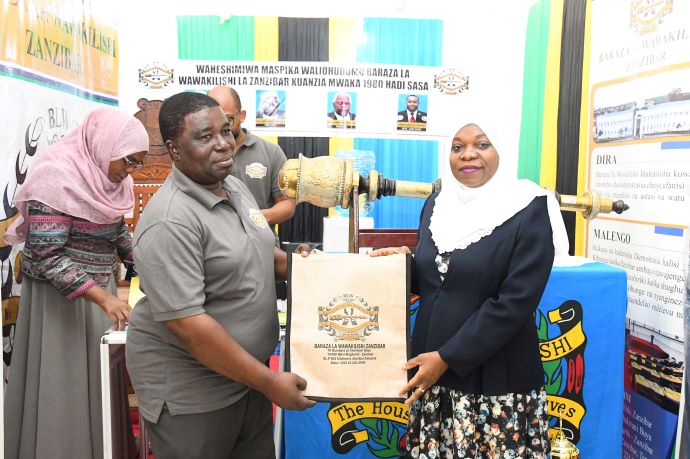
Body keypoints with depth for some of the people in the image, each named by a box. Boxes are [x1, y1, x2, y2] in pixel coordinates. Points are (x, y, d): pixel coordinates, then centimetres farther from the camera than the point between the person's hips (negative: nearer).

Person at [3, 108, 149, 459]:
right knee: (64, 384, 3)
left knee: (99, 378, 15)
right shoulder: (56, 177, -21)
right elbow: (46, 258, -25)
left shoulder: (106, 177, 3)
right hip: (61, 297, -7)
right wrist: (103, 297, -31)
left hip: (99, 290, 7)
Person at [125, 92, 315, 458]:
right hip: (188, 386, -8)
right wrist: (268, 381, -23)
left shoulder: (235, 187, 2)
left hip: (246, 371, 8)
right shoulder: (170, 221, -25)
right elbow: (186, 324, -27)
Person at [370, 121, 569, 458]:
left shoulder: (530, 210, -11)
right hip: (431, 371, 5)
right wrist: (404, 261, -5)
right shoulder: (436, 204, 6)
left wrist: (446, 358, -18)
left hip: (495, 379, -5)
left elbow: (514, 303, -17)